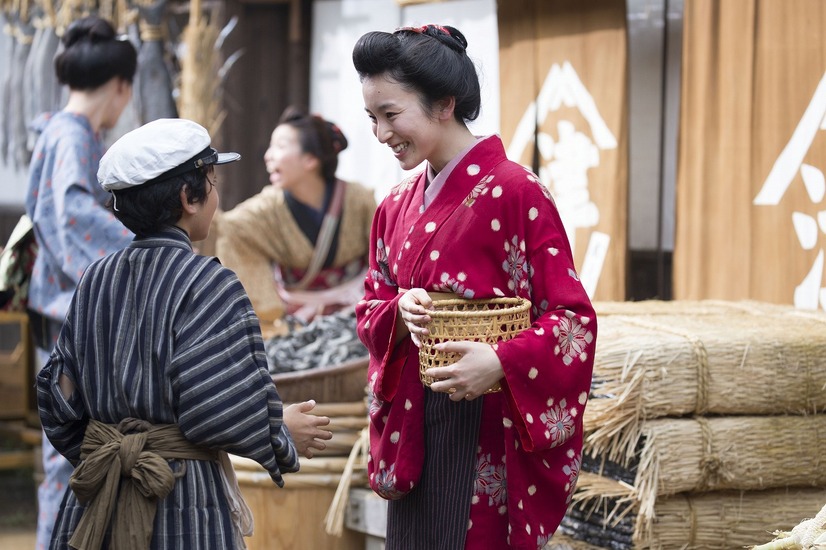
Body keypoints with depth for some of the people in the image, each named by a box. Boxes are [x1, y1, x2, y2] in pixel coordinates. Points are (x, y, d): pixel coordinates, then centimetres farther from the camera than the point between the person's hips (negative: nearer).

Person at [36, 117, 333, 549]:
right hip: (183, 503, -6)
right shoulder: (207, 284, -13)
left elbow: (59, 398, 9)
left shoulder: (96, 281, 6)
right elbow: (216, 411, -19)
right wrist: (284, 435, -1)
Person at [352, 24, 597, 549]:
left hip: (487, 430, -6)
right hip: (413, 431, 7)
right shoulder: (397, 207, 11)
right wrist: (400, 313, -8)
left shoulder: (515, 192, -10)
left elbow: (574, 318, -12)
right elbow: (370, 310, 15)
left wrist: (500, 362, -27)